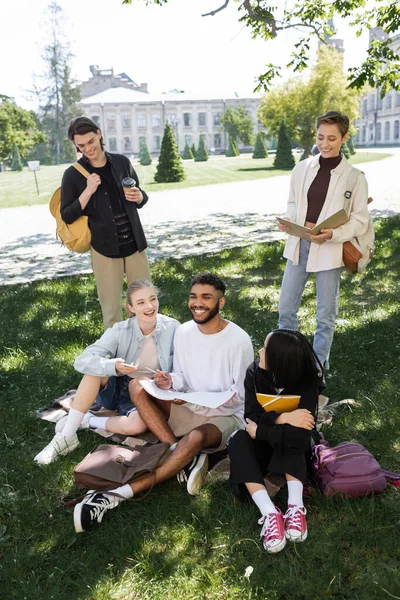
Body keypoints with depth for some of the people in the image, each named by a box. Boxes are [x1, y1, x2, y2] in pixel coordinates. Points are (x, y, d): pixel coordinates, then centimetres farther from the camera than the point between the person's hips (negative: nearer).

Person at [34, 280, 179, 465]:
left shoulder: (172, 328, -16)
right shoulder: (120, 331, -17)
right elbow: (81, 361, -27)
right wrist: (113, 366, -44)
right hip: (114, 389, 1)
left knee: (138, 425, -34)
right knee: (94, 368, -30)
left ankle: (87, 421, -9)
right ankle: (66, 436, -21)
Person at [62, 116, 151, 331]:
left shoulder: (122, 162, 3)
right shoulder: (73, 174, -4)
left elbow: (142, 200, 12)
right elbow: (67, 216, -6)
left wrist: (138, 196, -12)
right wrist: (88, 191, -17)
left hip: (134, 244, 3)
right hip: (104, 248, -3)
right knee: (111, 308, 3)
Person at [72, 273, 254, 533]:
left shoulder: (239, 340, -17)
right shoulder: (184, 331, -2)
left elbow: (240, 395, -13)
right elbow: (183, 377, 5)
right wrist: (171, 382, -20)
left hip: (226, 416, -5)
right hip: (189, 410, 5)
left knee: (196, 438, -39)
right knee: (140, 388, -18)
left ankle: (120, 494, -33)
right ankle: (185, 457, -24)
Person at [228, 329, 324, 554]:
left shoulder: (307, 383, -25)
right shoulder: (255, 373, -17)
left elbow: (301, 432, -33)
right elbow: (252, 417, -20)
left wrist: (259, 430, -26)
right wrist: (283, 418, -35)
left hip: (292, 448, -2)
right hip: (263, 443, 3)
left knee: (292, 435, -36)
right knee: (238, 441, -30)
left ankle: (296, 507, -36)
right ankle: (270, 513, -38)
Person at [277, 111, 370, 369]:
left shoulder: (355, 177, -7)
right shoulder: (302, 168, 1)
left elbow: (361, 222, -5)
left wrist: (332, 234, -22)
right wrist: (288, 221, -10)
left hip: (330, 252, -3)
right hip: (299, 246, 3)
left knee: (325, 315, 10)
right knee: (286, 309, 12)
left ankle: (318, 366, 29)